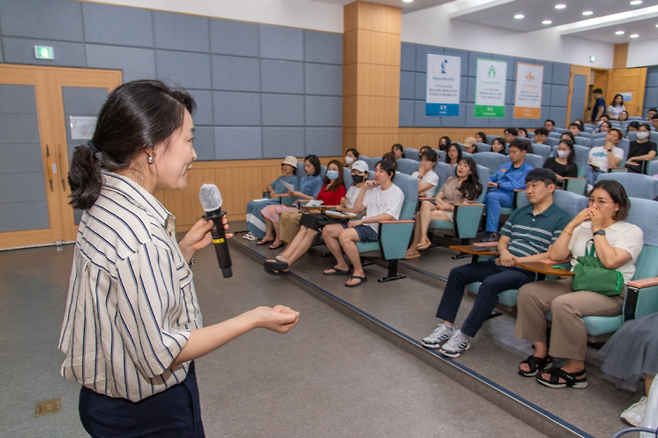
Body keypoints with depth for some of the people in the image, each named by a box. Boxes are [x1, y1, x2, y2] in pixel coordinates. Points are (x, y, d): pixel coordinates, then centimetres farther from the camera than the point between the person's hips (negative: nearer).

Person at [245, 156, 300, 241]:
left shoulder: (294, 179, 0)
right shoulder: (281, 178, 26)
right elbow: (269, 186, 27)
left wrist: (278, 195, -15)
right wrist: (272, 191, 4)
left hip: (280, 201, -9)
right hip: (271, 198, 9)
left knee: (258, 205, -27)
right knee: (250, 204, -11)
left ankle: (257, 233, -22)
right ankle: (251, 230, -16)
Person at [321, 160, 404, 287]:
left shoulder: (396, 192, -3)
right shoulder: (373, 189, 20)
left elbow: (389, 216, -18)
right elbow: (357, 209, 18)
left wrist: (362, 221, -19)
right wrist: (364, 189, 7)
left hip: (379, 229, -8)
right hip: (365, 225, 8)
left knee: (344, 235, -32)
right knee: (327, 230, -3)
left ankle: (359, 272, -19)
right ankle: (342, 265, 8)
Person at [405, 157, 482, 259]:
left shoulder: (473, 187, 9)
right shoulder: (450, 180, 24)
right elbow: (438, 197, 16)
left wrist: (448, 207, -13)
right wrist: (442, 203, -5)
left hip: (455, 214, -5)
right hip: (441, 208, 5)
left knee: (420, 215, -30)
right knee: (425, 203, -32)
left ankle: (414, 247, -33)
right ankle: (423, 238, -40)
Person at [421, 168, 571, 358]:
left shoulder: (560, 219, -1)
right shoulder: (519, 213, 20)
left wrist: (517, 260, -15)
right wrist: (504, 252, -5)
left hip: (527, 271, -7)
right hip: (501, 263, 7)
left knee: (490, 284, -34)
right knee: (457, 273, -10)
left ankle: (464, 337, -24)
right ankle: (447, 326, -10)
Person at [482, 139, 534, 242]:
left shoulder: (528, 170, 7)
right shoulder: (505, 166, 30)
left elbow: (519, 185, -10)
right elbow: (493, 178, 29)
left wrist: (498, 185, -15)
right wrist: (487, 182, 4)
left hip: (510, 196, -6)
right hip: (495, 191, 6)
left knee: (492, 195, -39)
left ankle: (492, 233, -42)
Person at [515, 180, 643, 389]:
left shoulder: (632, 231, 2)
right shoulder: (582, 227, 16)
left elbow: (610, 261, -18)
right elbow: (554, 256, 4)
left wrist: (598, 229, -9)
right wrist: (572, 225, -1)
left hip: (609, 293, -5)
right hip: (574, 283, 6)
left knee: (563, 304, -34)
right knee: (528, 292, -18)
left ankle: (576, 369, -17)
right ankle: (541, 352, -7)